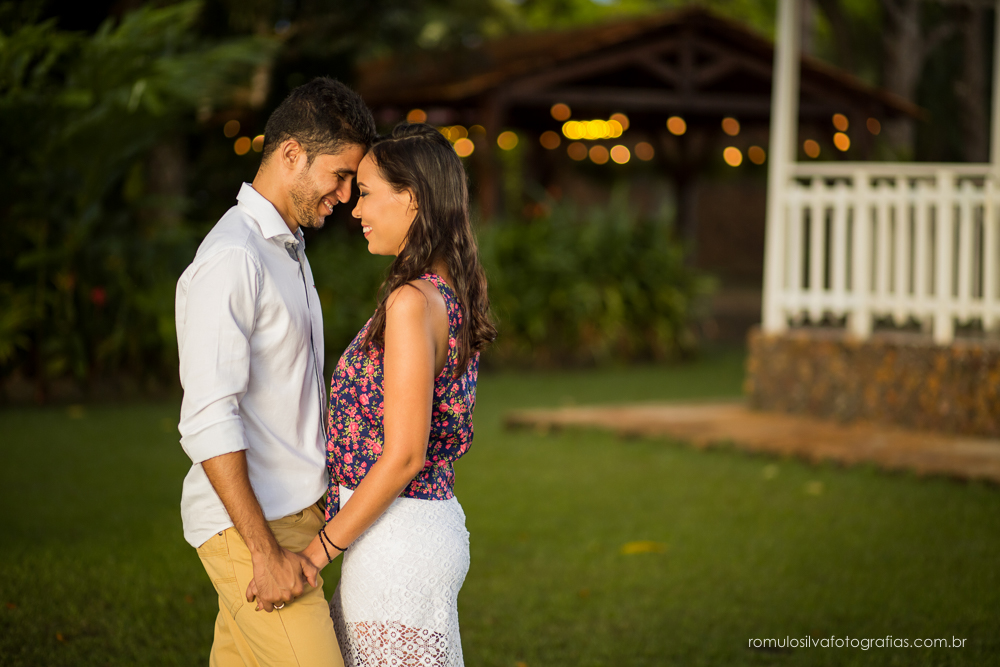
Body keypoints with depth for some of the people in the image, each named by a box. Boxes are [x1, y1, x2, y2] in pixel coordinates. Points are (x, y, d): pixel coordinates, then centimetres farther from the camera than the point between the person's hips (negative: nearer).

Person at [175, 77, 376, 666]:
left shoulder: (287, 249, 16)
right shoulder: (231, 259, -16)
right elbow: (207, 422, -21)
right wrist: (265, 552, -21)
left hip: (291, 513, 9)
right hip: (248, 527, -9)